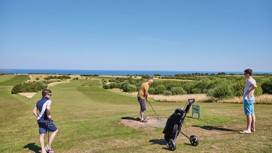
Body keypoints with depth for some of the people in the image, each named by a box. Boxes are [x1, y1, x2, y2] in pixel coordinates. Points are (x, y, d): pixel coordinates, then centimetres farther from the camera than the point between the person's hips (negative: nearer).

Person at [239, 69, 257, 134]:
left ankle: (248, 129, -6)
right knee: (252, 113, 12)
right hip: (251, 99, 10)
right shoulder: (252, 80, 15)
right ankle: (252, 128, 19)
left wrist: (249, 91, -20)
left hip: (248, 99, -10)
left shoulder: (249, 80, -15)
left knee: (248, 114, -8)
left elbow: (255, 86, -32)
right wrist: (250, 91, 7)